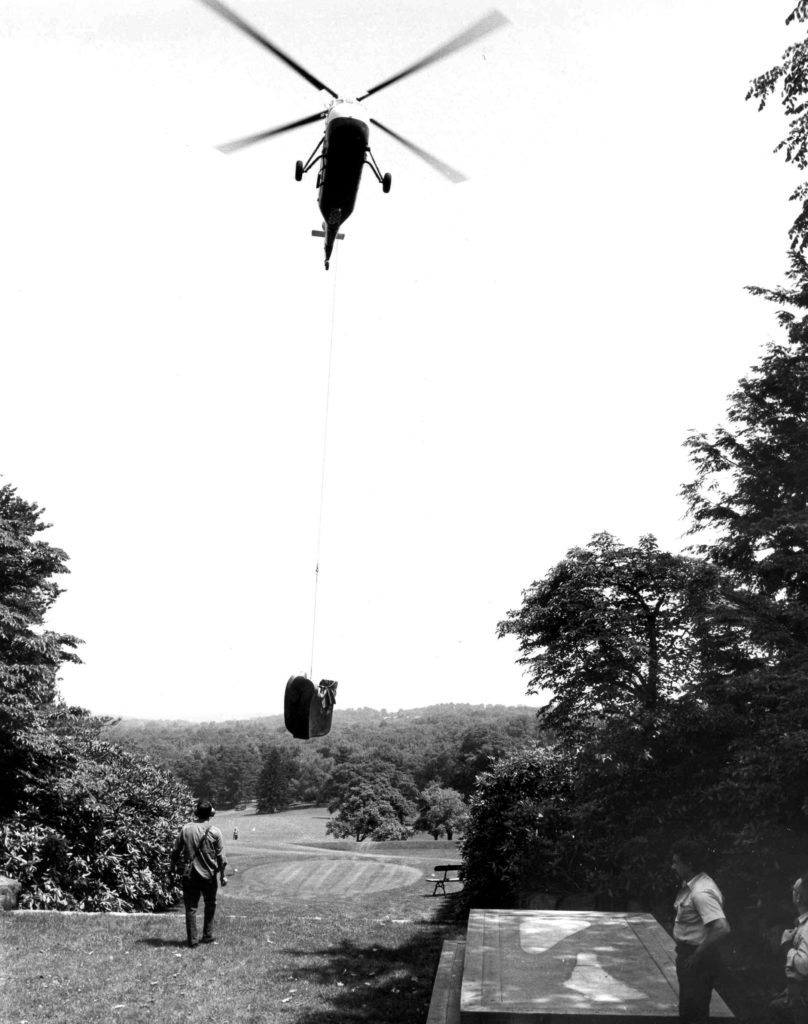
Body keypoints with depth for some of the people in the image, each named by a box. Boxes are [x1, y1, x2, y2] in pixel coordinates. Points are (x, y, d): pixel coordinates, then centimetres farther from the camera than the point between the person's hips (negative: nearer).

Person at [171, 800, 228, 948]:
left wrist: (173, 864, 20)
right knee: (210, 904, 18)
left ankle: (192, 940, 6)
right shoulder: (215, 832, -8)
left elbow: (176, 850, 3)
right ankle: (207, 935, 22)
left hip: (189, 875, 1)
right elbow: (221, 857, -6)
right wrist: (222, 875, 4)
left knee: (191, 907, 7)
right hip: (208, 875, -1)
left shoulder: (186, 829, -3)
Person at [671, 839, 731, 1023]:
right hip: (687, 953, 9)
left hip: (699, 960, -9)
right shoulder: (690, 886, 4)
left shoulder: (702, 892, -26)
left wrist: (697, 957, -26)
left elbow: (722, 929, -34)